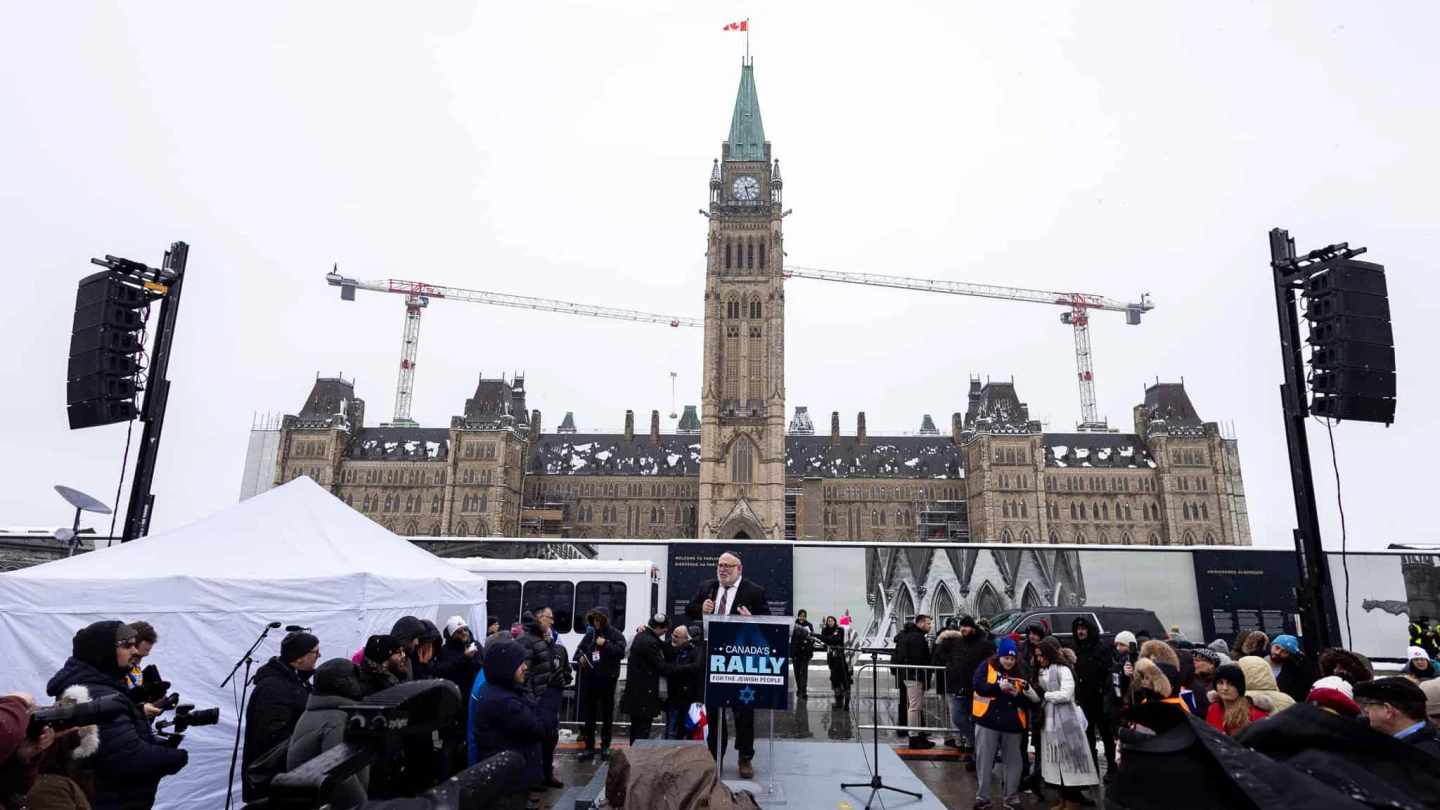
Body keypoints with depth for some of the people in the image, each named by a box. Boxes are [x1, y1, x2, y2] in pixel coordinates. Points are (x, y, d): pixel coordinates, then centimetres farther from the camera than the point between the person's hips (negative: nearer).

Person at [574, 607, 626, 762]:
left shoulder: (615, 634, -5)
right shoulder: (590, 634, 6)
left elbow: (621, 652, -15)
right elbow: (579, 649, 15)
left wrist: (606, 644, -19)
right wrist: (580, 657, -6)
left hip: (607, 680, -3)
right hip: (590, 679, 3)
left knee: (607, 714, 10)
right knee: (588, 715, 8)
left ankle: (605, 746, 24)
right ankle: (589, 748, 17)